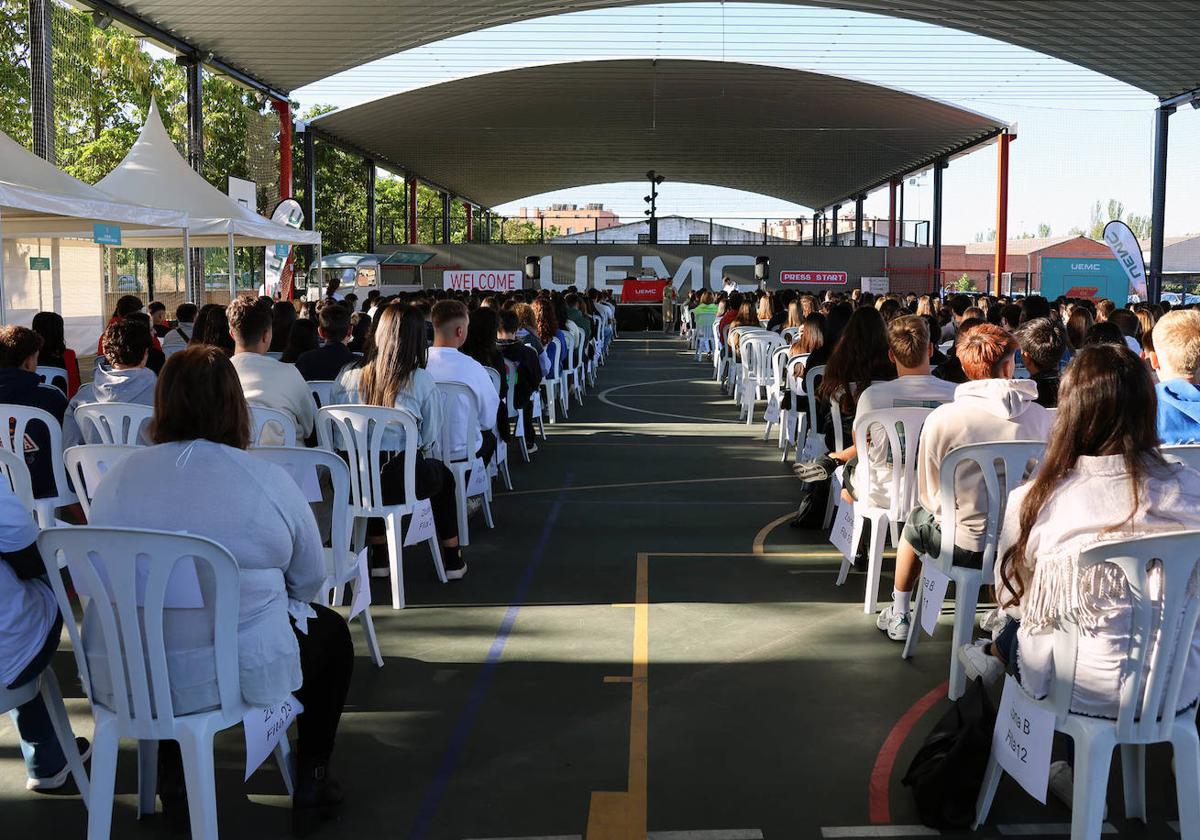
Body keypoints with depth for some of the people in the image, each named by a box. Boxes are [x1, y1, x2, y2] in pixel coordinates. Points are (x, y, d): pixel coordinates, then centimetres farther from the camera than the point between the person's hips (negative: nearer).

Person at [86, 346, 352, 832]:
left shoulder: (117, 477, -2)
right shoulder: (268, 481, -13)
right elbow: (310, 580, 0)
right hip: (236, 675, -4)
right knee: (332, 632, 24)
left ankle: (171, 778, 38)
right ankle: (310, 783, 26)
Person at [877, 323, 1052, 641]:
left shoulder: (942, 418, -17)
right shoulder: (1040, 416, -9)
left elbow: (928, 495, -4)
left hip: (964, 547, -2)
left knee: (916, 519, 30)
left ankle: (898, 617, 43)